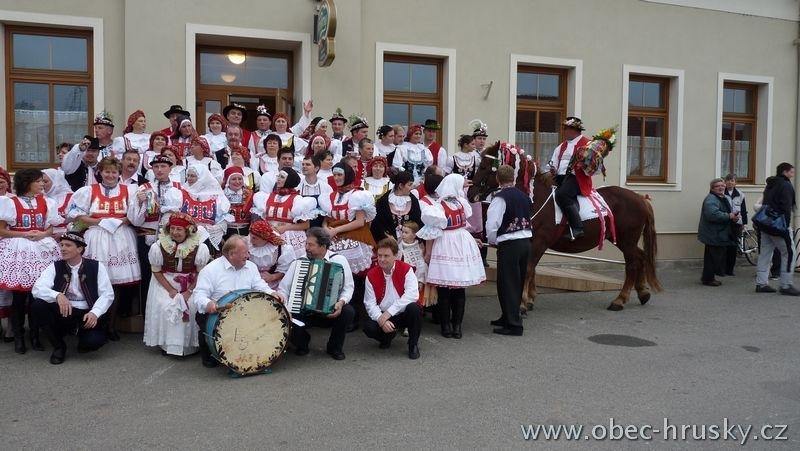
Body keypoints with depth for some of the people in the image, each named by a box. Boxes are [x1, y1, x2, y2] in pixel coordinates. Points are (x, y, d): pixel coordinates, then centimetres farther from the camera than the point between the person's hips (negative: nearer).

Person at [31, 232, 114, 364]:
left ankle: (82, 333, 12)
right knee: (37, 306, -25)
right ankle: (58, 346, -3)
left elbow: (107, 294, -4)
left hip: (88, 315, -2)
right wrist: (58, 296, -31)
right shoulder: (55, 267, 3)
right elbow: (37, 289, -11)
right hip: (62, 313, 2)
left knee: (94, 340, -31)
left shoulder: (96, 266, 0)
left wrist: (95, 313, -22)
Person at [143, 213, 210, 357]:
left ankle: (190, 344, -4)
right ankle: (166, 344, -2)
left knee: (193, 306, -21)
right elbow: (156, 271, -3)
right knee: (165, 307, -20)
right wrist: (171, 290, -12)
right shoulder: (158, 247, -10)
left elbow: (200, 273, -5)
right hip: (165, 284, 1)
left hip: (192, 285, 0)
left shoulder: (199, 248, -12)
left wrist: (189, 292, -15)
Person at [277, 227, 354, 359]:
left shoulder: (339, 260, -3)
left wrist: (341, 302, -23)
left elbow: (348, 287, -4)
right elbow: (284, 288, 2)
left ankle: (335, 347, -1)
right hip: (302, 311, 1)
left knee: (348, 312, -31)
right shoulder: (298, 263, 1)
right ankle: (302, 343, 11)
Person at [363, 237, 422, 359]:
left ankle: (413, 345, -10)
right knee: (368, 327, -27)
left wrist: (388, 313, -30)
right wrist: (381, 320, -28)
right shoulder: (371, 275, -3)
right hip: (382, 315, 2)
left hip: (404, 314, -2)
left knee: (414, 308, -34)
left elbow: (412, 295, -26)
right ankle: (387, 337, 11)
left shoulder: (406, 269, -11)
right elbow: (370, 303, -9)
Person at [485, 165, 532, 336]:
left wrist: (492, 241, 3)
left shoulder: (500, 198, -14)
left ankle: (513, 325, 2)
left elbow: (492, 224, -16)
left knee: (507, 284, 1)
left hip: (509, 245, -8)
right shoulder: (524, 196, 8)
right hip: (526, 240, 8)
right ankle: (509, 317, 32)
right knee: (518, 283, 17)